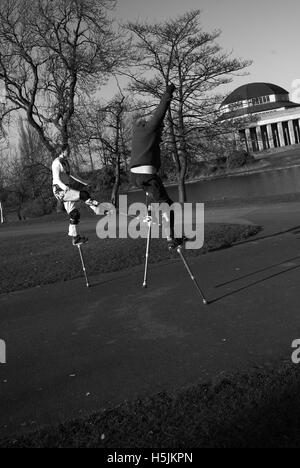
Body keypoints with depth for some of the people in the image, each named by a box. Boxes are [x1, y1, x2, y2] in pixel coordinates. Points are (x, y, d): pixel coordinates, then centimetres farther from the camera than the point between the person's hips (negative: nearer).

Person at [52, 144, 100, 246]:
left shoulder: (66, 161, 15)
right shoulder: (57, 163, -13)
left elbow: (71, 174, 29)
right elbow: (57, 179, -22)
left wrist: (83, 182, 32)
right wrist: (64, 187, -40)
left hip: (67, 190, 9)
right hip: (60, 191, -9)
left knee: (74, 214, 5)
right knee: (84, 194, -26)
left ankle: (75, 238, 10)